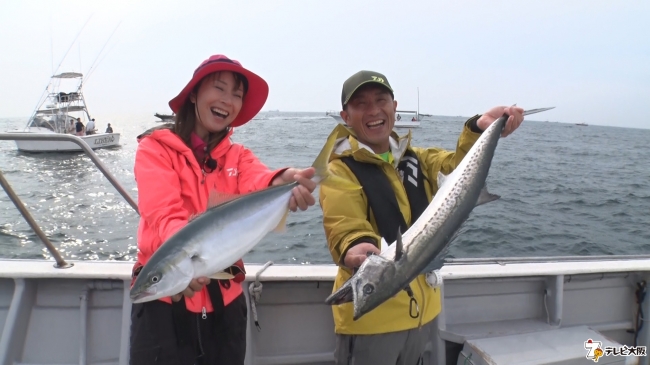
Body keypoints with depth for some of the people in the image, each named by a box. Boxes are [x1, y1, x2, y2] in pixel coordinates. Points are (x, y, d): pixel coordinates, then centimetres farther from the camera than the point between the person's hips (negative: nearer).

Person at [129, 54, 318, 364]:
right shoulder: (156, 147, -3)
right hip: (164, 300, -3)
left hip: (224, 301, 3)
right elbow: (162, 212, -21)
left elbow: (257, 181, -18)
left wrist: (281, 182, -42)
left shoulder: (239, 156, 6)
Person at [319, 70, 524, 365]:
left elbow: (457, 167, -7)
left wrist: (480, 129, -24)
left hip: (422, 309, 7)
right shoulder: (340, 171, -13)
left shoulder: (416, 159, 8)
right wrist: (357, 252, -46)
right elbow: (346, 232, -24)